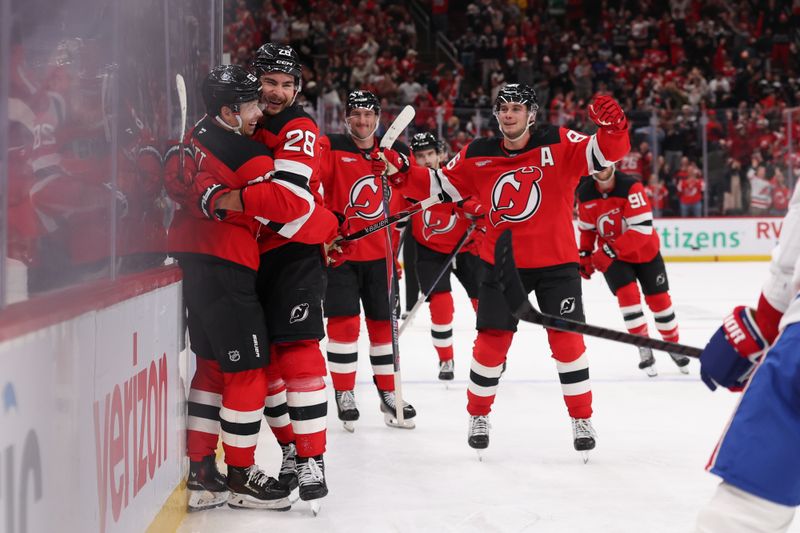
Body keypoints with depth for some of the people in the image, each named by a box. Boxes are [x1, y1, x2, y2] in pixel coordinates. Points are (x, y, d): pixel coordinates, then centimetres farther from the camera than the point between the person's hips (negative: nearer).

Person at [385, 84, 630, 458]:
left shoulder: (558, 145, -8)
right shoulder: (477, 156, 0)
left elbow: (605, 153, -17)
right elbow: (441, 186, 7)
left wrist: (612, 127, -38)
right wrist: (402, 174, -7)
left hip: (555, 262, -2)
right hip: (501, 263, 2)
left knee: (566, 340, -2)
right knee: (491, 341, 2)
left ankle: (582, 419, 14)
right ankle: (478, 415, 23)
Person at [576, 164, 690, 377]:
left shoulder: (631, 186, -26)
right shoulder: (585, 194, -10)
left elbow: (642, 228, -31)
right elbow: (586, 228, 7)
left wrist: (611, 250, -35)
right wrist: (585, 254, -3)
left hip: (645, 252, -2)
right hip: (611, 256, 2)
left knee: (659, 300, 3)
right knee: (628, 294, -18)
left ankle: (673, 344, 24)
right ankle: (644, 349, -6)